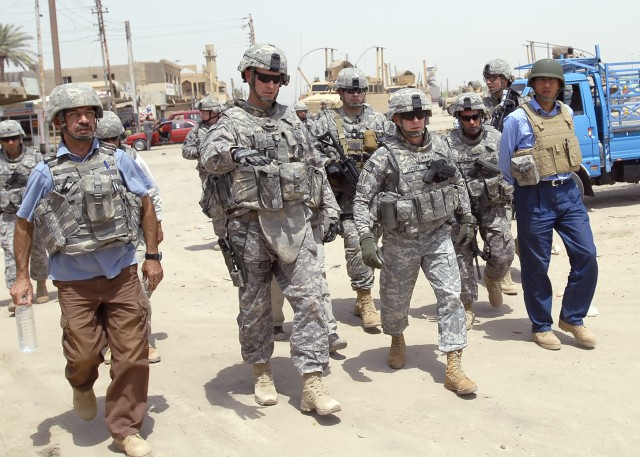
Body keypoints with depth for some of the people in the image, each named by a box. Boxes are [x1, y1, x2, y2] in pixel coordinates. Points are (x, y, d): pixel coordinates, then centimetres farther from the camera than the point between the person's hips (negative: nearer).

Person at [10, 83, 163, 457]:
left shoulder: (118, 160, 0)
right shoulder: (46, 172, -1)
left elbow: (146, 205, 8)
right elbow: (24, 224, 7)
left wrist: (153, 256, 4)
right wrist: (22, 276, 3)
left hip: (122, 272, 1)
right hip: (75, 281, -1)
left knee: (132, 353, 1)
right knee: (83, 354, 0)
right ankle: (82, 386, 38)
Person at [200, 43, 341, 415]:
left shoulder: (291, 119, 13)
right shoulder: (232, 122, 0)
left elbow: (311, 166, 20)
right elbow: (211, 158, -21)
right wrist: (235, 153, -40)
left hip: (293, 221, 3)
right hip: (250, 226, -3)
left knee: (310, 298, -5)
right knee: (255, 305, 9)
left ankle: (313, 383, -2)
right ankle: (262, 371, 29)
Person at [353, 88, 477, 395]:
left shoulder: (440, 145, 1)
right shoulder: (385, 156, -13)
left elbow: (457, 183, 15)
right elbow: (362, 200, -11)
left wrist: (467, 219, 15)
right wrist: (366, 239, -21)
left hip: (438, 235, 3)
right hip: (400, 241, -2)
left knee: (450, 296, -7)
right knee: (395, 301, 12)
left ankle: (454, 369, -3)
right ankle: (397, 340, 46)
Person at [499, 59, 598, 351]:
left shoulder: (567, 113, 10)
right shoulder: (517, 119, -7)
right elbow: (505, 165, 2)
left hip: (568, 193, 5)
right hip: (534, 198, -5)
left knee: (586, 256, -1)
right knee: (536, 265, 4)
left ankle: (572, 318, 16)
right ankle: (541, 326, 18)